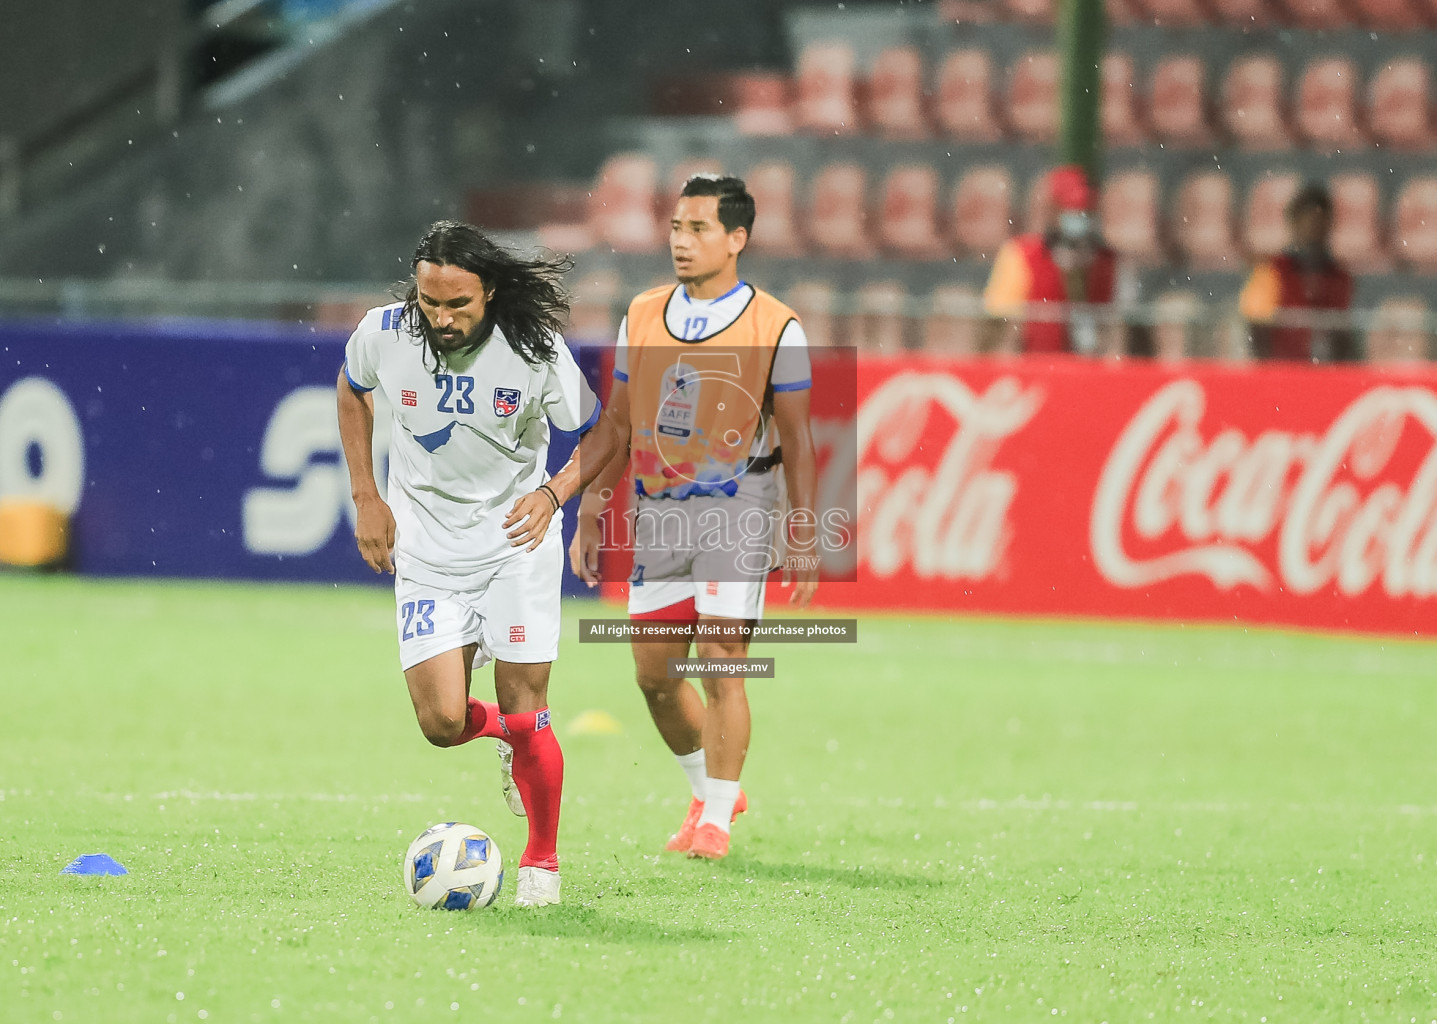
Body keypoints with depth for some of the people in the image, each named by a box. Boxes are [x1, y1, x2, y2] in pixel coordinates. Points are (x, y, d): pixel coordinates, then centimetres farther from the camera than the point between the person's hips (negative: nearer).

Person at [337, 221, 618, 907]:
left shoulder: (534, 350, -16)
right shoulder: (383, 334, -12)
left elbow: (601, 434, 0)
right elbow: (352, 390, 12)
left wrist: (553, 494, -17)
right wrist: (366, 499, 7)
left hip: (516, 540, -2)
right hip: (426, 548, 2)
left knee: (524, 713, -5)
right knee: (442, 723, -9)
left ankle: (542, 859, 16)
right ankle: (505, 730, 28)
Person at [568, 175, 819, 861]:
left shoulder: (775, 328, -6)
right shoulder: (642, 317, 6)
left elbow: (796, 443, -2)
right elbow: (619, 426, 12)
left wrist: (804, 539, -6)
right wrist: (589, 518, 9)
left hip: (735, 510, -5)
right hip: (659, 513, 5)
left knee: (719, 665, -10)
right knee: (654, 674, 7)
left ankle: (716, 820, 1)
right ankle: (711, 791, 28)